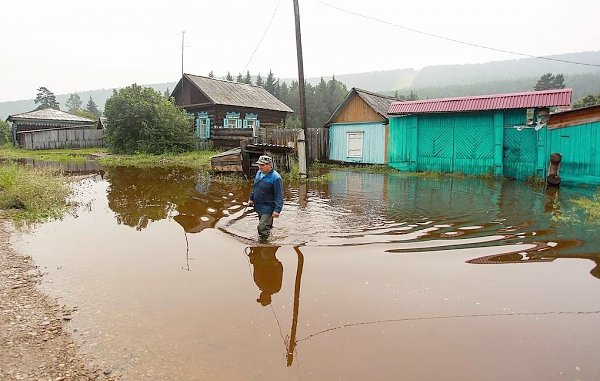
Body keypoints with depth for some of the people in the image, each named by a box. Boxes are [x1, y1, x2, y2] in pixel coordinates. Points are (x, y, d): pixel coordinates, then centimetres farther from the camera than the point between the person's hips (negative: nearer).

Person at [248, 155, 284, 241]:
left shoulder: (276, 178, -21)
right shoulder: (259, 173, 4)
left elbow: (279, 196, -20)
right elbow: (254, 188, 19)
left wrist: (277, 209, -23)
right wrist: (251, 198, 17)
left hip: (268, 209, -8)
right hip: (258, 206, 8)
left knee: (262, 228, -13)